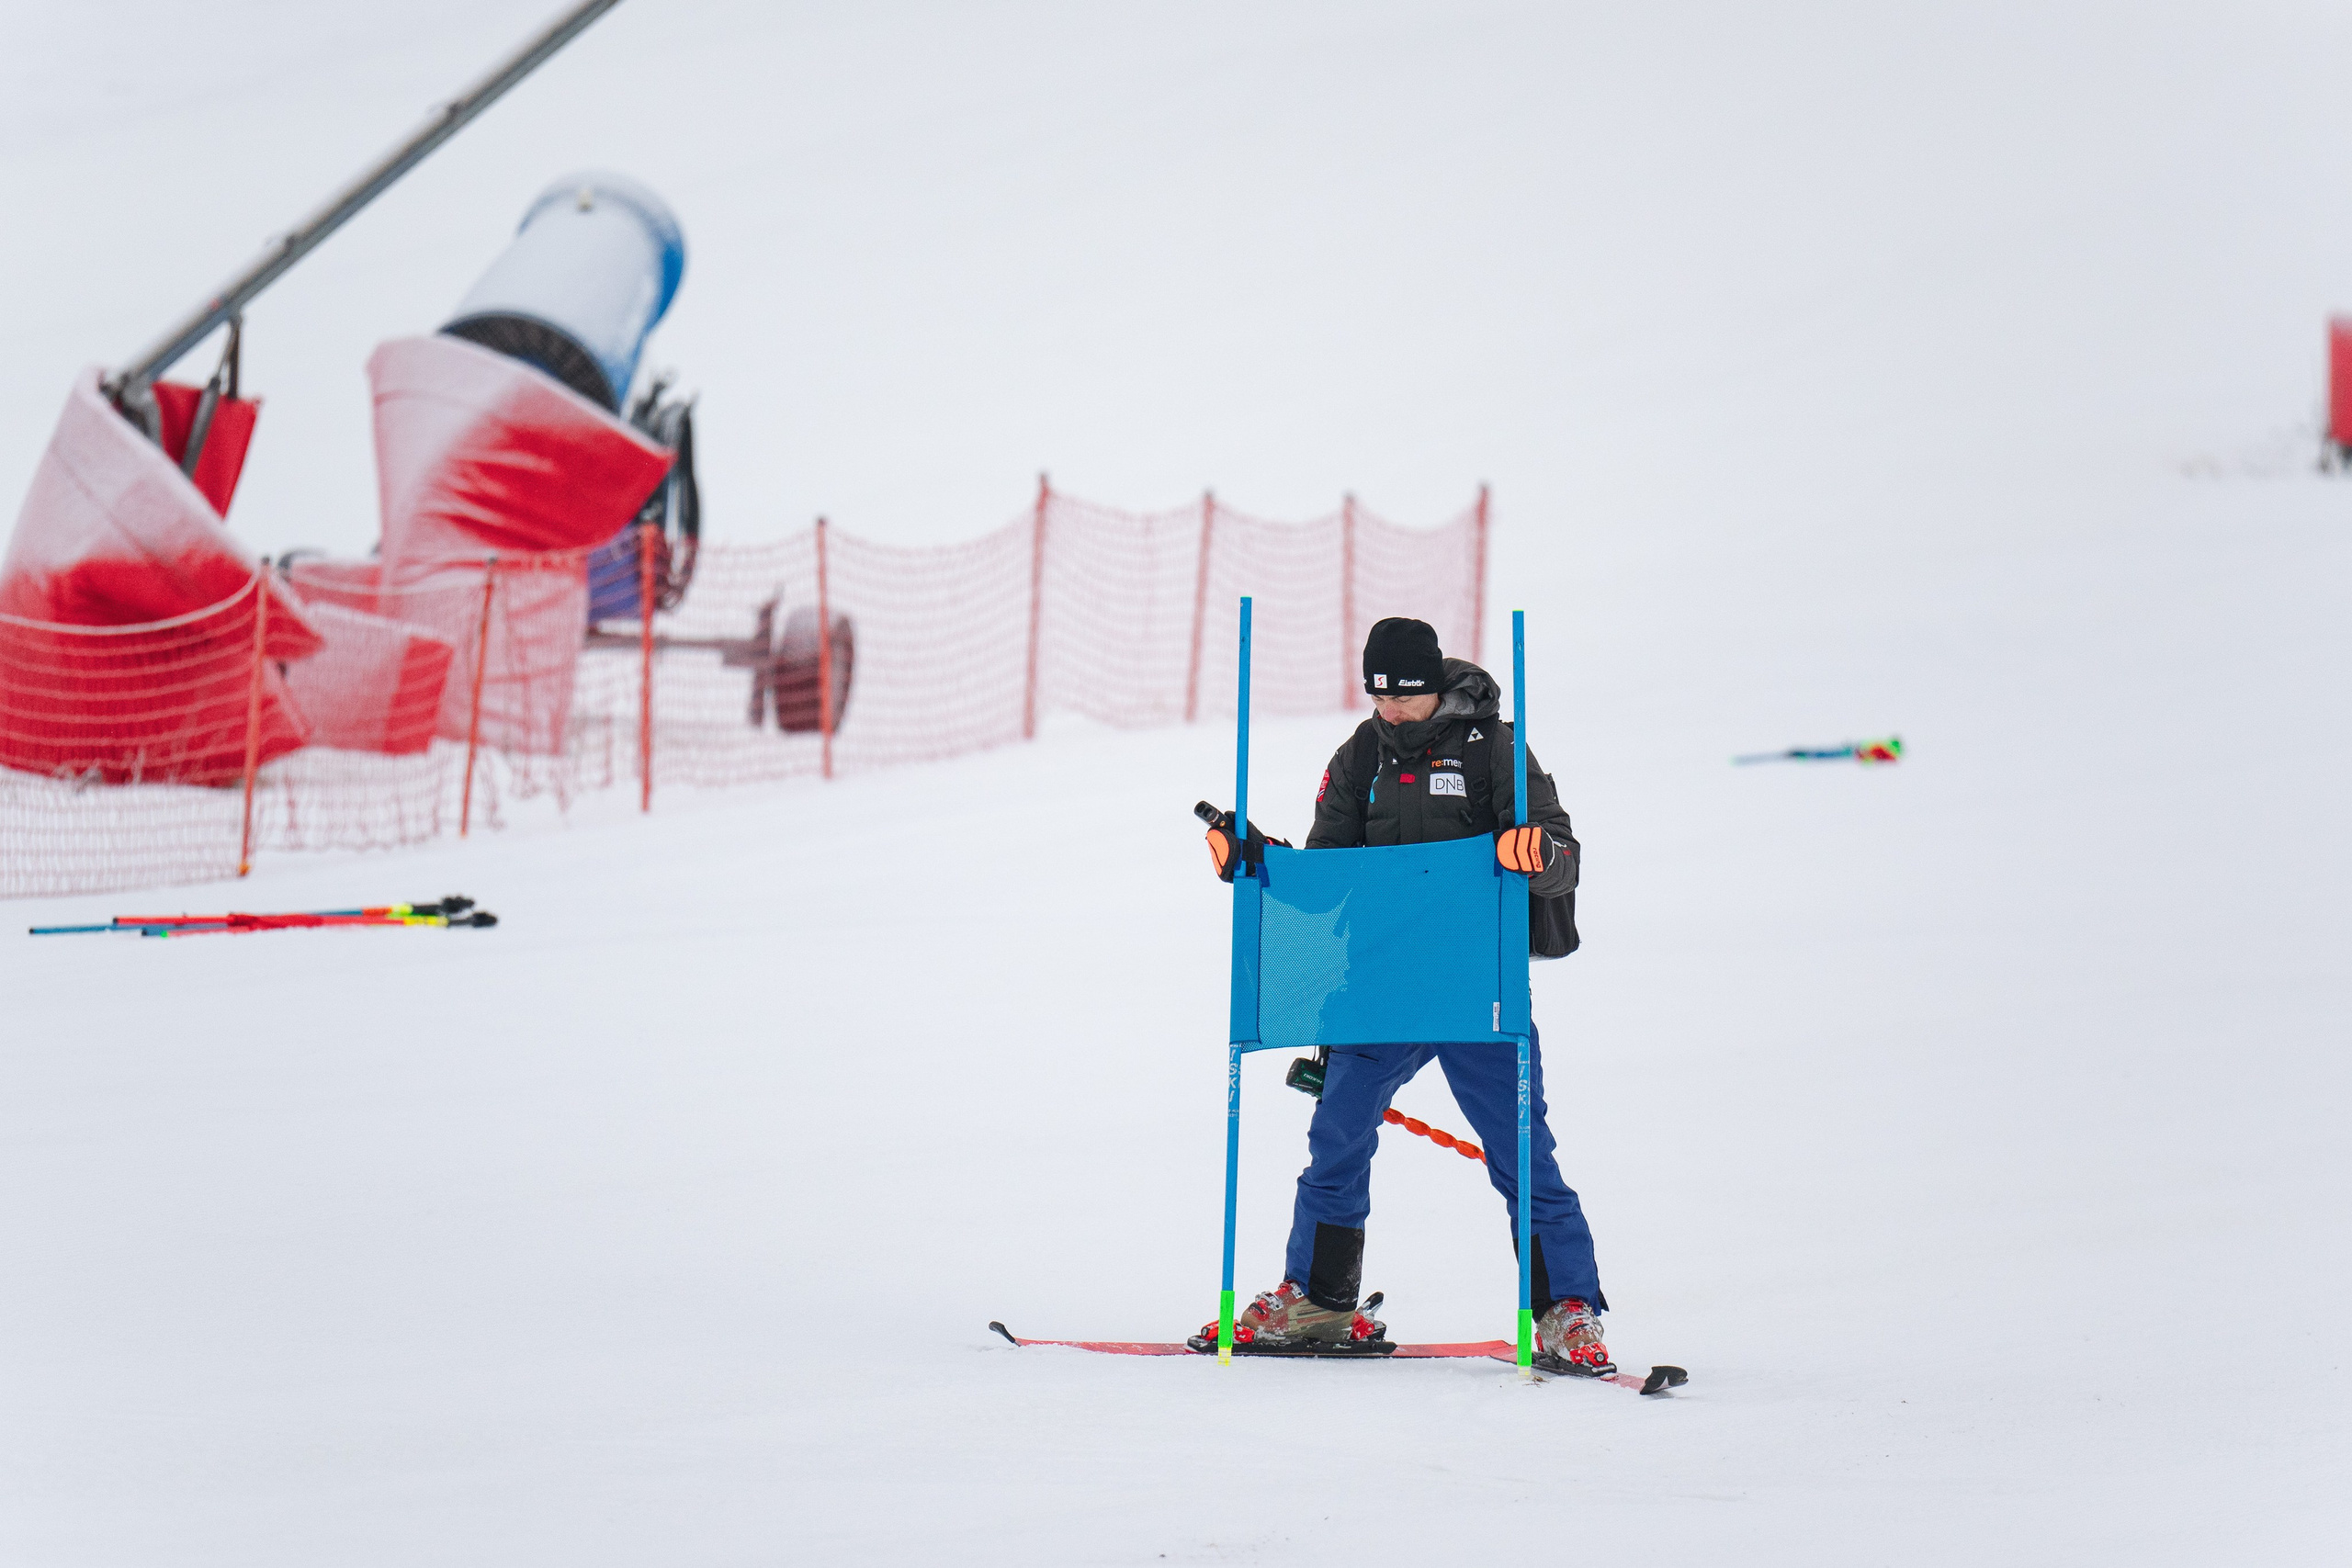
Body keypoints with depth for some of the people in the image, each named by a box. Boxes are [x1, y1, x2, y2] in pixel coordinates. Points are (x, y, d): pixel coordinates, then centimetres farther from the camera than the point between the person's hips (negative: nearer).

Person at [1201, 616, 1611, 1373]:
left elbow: (1562, 861, -10)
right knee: (1337, 1136, 5)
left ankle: (1569, 1313, -2)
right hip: (1381, 984, 4)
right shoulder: (1363, 756, 9)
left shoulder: (1489, 748, -4)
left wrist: (1536, 852, -34)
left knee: (1519, 1152, -7)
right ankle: (1317, 1298, 19)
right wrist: (1251, 857, -3)